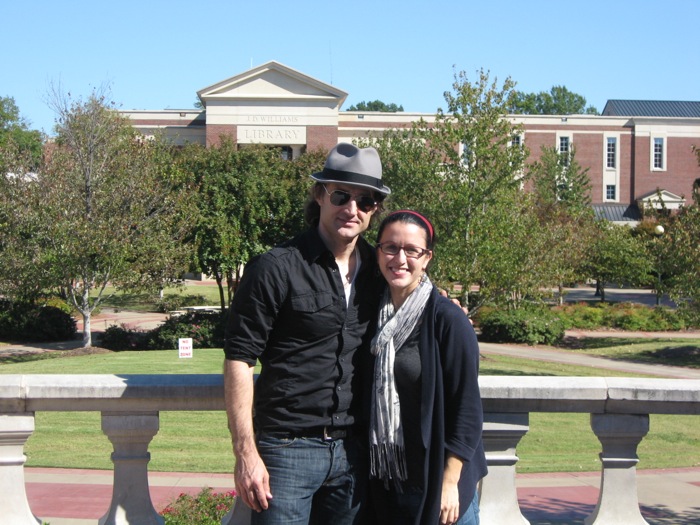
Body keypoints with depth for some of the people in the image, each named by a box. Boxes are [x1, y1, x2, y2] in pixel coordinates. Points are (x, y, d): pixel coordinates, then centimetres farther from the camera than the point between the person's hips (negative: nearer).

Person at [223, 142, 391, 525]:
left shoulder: (378, 272, 9)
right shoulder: (276, 269, -7)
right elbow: (238, 361, -9)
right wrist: (246, 453, -14)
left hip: (353, 451, 5)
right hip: (288, 448, -5)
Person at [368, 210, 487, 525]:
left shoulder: (447, 319, -11)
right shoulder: (374, 316, 6)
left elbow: (467, 408, -11)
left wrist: (450, 482, -15)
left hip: (437, 485, -5)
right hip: (385, 484, 5)